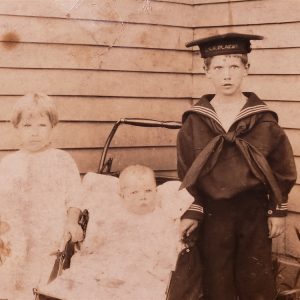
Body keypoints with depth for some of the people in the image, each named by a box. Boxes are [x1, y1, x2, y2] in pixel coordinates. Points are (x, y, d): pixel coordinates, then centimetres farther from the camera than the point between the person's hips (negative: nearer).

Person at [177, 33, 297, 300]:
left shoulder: (263, 120, -5)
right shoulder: (195, 121, -3)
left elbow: (282, 167, 0)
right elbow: (186, 171, 1)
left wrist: (278, 210, -2)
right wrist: (192, 211, -3)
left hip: (255, 210, 0)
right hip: (213, 210, 1)